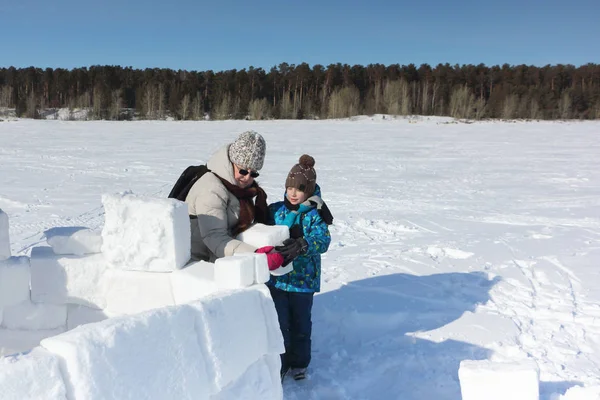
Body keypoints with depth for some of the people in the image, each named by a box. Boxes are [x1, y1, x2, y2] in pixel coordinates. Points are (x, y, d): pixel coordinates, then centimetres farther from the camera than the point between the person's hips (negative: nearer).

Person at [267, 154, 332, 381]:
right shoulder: (274, 210, 1)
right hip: (276, 277, 2)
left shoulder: (314, 215, -8)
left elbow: (323, 240, -22)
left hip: (303, 279, -1)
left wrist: (302, 246, -41)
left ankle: (299, 363, 34)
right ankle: (278, 363, 25)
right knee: (279, 323, 7)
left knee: (300, 324, 14)